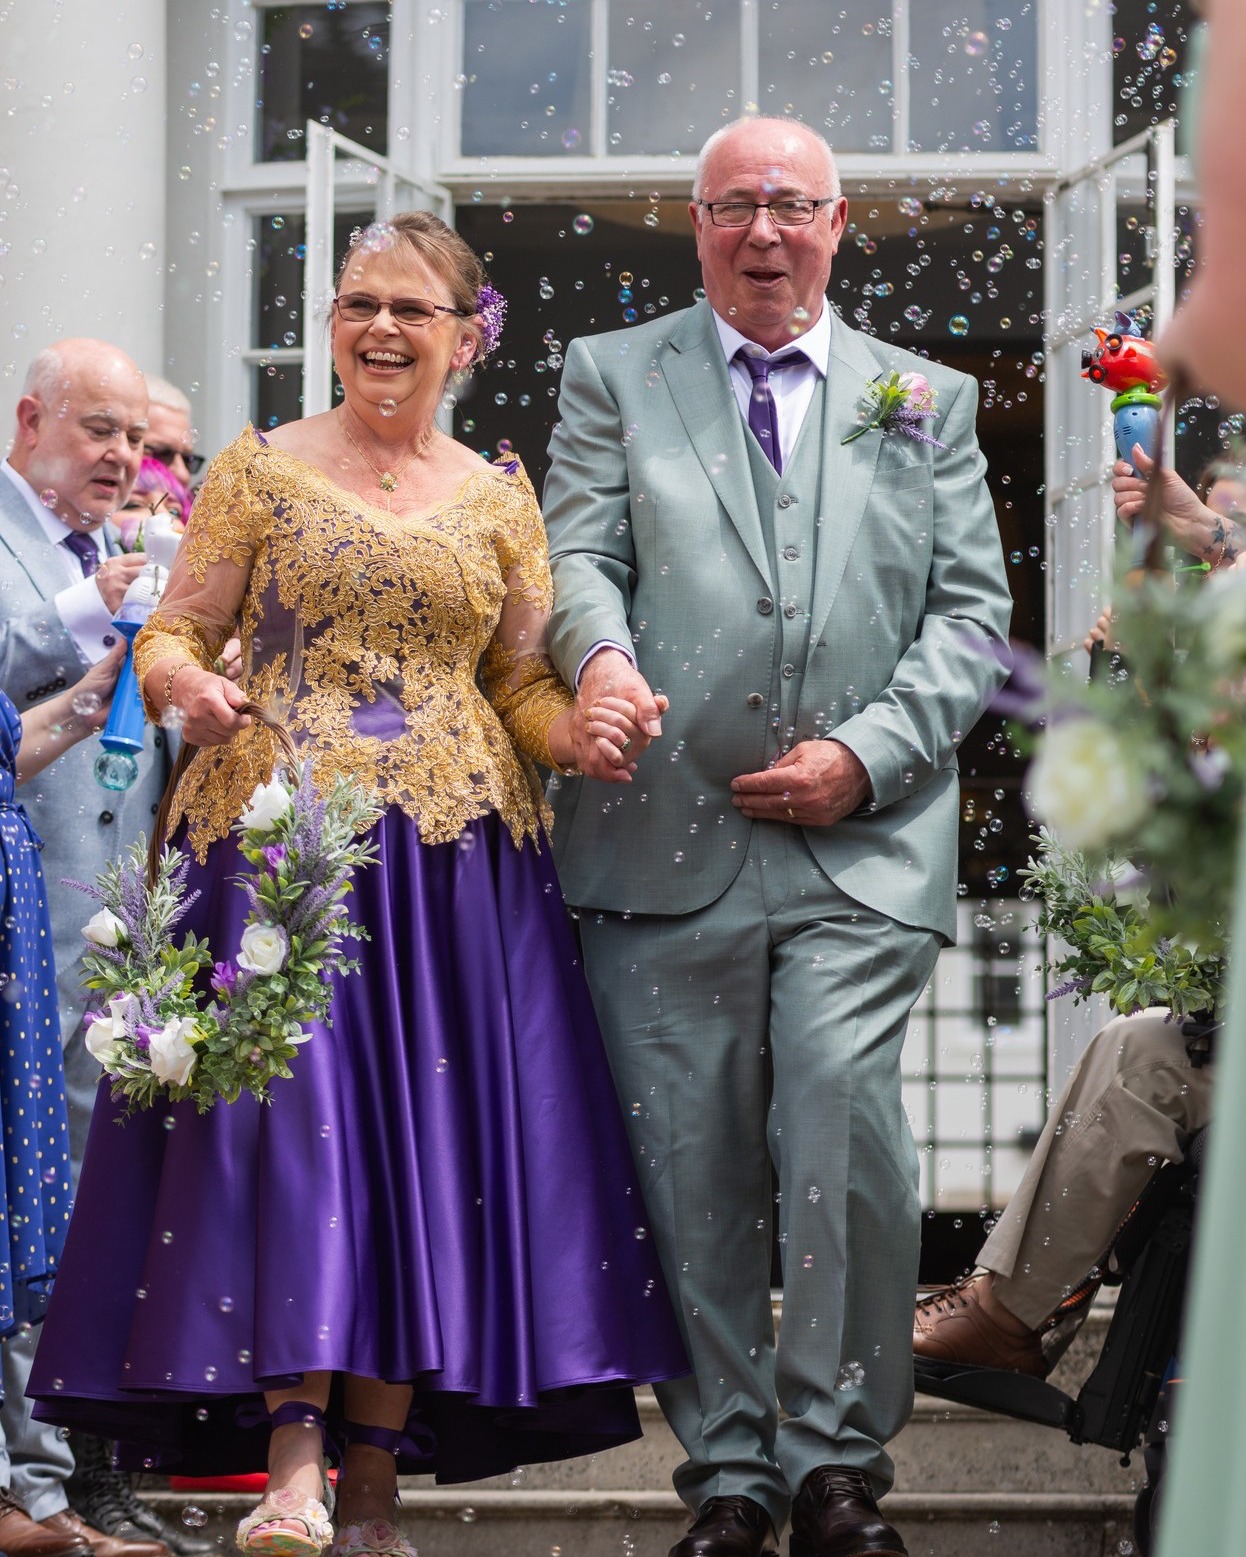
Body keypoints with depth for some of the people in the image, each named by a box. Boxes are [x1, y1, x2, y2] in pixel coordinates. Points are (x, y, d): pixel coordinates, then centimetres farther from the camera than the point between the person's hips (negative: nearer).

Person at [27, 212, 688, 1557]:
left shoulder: (498, 497, 13)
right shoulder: (260, 469, 7)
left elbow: (524, 679, 14)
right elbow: (169, 637, 6)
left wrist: (576, 735, -6)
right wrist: (189, 686, -16)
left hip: (452, 855, 2)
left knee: (426, 1133, -2)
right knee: (289, 1114, -14)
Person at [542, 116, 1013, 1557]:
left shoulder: (929, 399, 17)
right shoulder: (612, 377, 15)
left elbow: (972, 612, 10)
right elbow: (579, 556, 3)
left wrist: (868, 754, -5)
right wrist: (600, 654, -20)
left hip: (862, 844, 0)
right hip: (666, 840, 1)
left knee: (843, 1127, -15)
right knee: (693, 1169, 1)